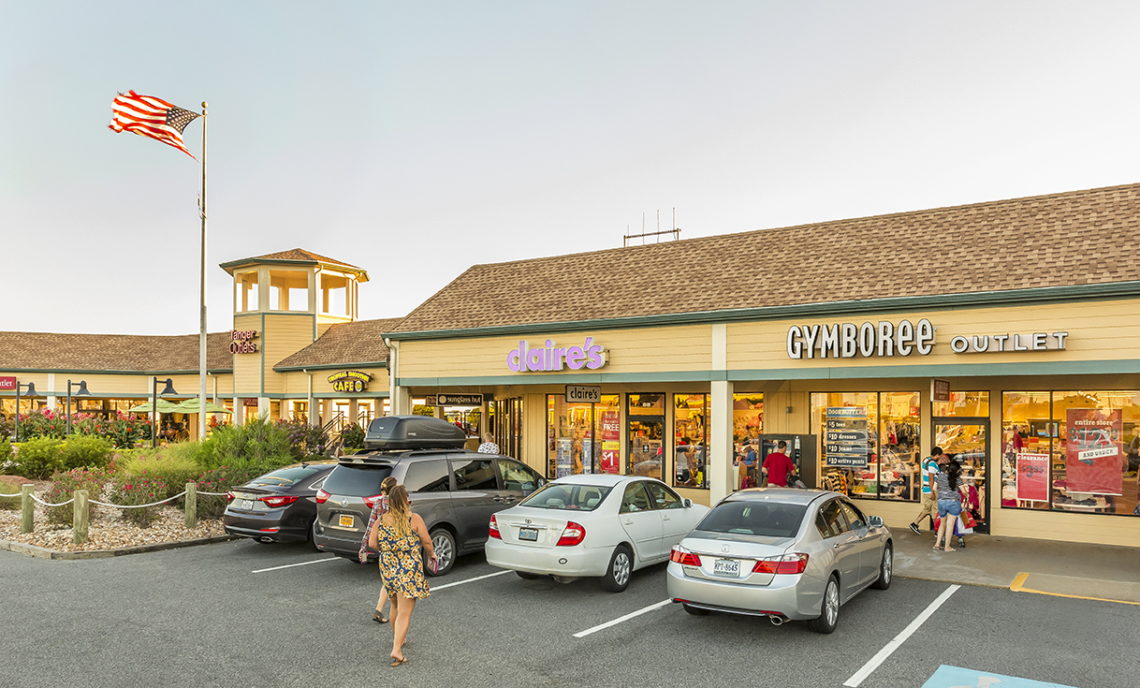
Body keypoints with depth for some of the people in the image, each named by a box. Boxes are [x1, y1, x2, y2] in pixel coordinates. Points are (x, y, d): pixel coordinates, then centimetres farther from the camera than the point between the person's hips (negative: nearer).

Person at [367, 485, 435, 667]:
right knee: (405, 612, -3)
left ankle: (398, 638, 41)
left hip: (387, 567, 5)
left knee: (395, 606, 25)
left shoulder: (381, 521, 1)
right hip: (409, 568, -5)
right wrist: (432, 555, 13)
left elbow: (372, 543, -3)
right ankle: (397, 650, -11)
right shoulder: (414, 519, -9)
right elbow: (426, 541, -6)